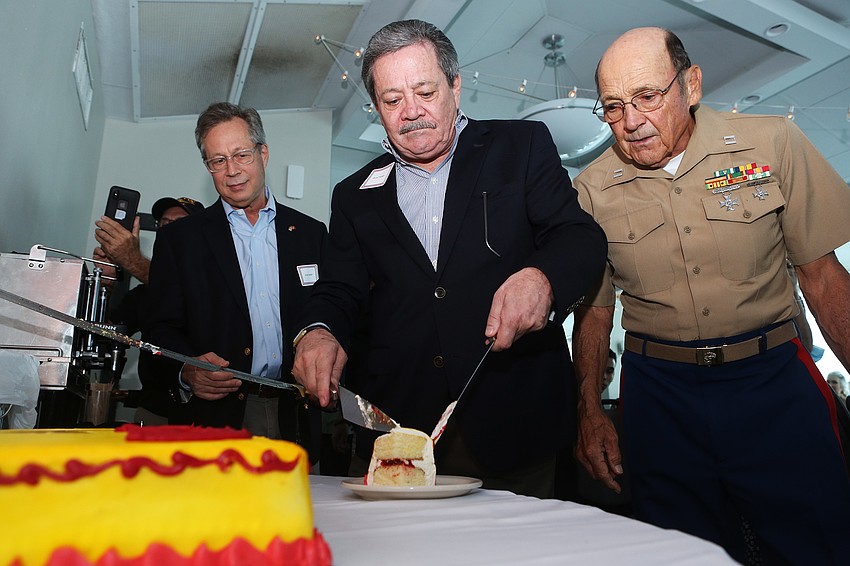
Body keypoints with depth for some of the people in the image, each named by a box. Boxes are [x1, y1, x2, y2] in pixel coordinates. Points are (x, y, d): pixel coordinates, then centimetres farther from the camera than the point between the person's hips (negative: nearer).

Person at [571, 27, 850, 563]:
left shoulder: (773, 142, -4)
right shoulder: (593, 187, -2)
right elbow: (594, 306, 5)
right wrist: (590, 412, 0)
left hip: (773, 381, 0)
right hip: (660, 394, 1)